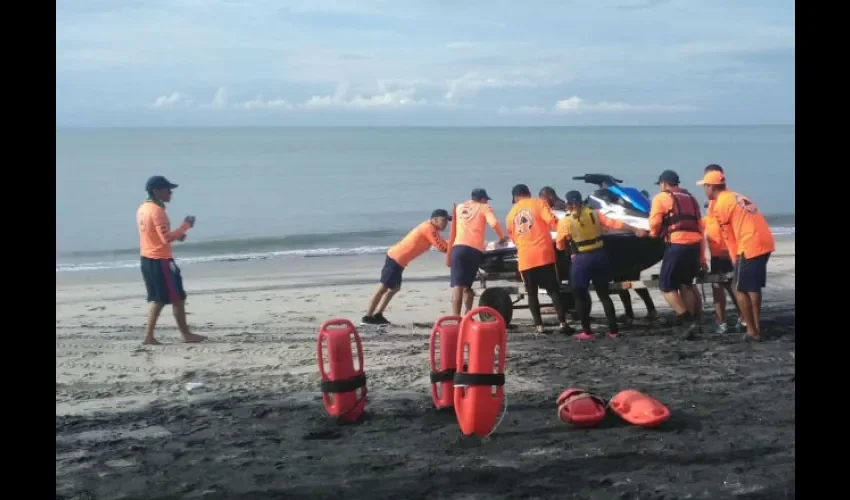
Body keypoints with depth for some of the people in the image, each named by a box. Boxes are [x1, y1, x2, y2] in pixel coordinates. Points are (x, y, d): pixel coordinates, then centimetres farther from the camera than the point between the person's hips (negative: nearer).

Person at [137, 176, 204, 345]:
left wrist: (176, 235, 11)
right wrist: (185, 226, -15)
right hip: (160, 260, -9)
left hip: (147, 259, 9)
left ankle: (149, 336, 9)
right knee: (178, 298, 2)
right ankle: (185, 334, 10)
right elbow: (166, 238, -25)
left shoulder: (142, 209, 12)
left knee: (157, 299, 13)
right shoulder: (157, 211, -18)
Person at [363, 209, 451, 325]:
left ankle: (377, 315, 19)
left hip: (396, 257, 10)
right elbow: (442, 247, -18)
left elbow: (442, 244, 14)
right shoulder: (429, 228, -15)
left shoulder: (429, 227, 15)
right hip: (396, 258, -10)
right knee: (383, 288, -7)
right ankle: (367, 317, -4)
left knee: (395, 288, 16)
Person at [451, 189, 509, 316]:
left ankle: (455, 319, -18)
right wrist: (502, 237, 14)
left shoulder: (459, 207, 28)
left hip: (458, 247, 1)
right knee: (466, 285, 12)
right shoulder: (484, 207, 16)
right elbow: (494, 223, -2)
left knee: (457, 285, -8)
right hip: (474, 249, -1)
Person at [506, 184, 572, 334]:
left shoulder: (511, 213, 15)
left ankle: (539, 325, 5)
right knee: (553, 290, 2)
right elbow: (552, 222, -10)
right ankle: (563, 323, -6)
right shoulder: (538, 203, 3)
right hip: (543, 254, -2)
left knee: (532, 293, 11)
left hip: (524, 258, 3)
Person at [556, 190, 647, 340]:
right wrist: (635, 230, 1)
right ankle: (613, 330, 11)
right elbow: (614, 224, -2)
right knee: (604, 294, 13)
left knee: (580, 296, 11)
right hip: (599, 256, 4)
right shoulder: (595, 214, 3)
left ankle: (587, 332, 9)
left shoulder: (565, 222, -5)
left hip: (581, 260, -4)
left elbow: (560, 246, 4)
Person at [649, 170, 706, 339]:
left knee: (667, 285, 3)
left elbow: (654, 224, -2)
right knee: (686, 284, 22)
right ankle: (693, 320, 21)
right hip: (695, 245, 7)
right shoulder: (691, 199, 25)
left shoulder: (661, 198, 6)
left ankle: (687, 321, -7)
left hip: (677, 245, -7)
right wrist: (701, 257, 25)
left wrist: (654, 234, 23)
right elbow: (701, 228, 22)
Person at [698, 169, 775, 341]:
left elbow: (729, 237, -3)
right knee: (754, 287, 18)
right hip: (765, 243, 9)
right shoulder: (736, 197, 19)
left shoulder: (720, 205, -6)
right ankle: (757, 327, 21)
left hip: (750, 246, -9)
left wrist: (735, 259, 6)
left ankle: (752, 331, 2)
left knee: (740, 289, 1)